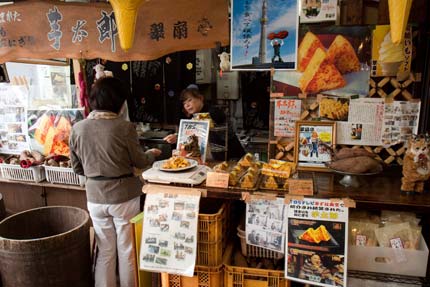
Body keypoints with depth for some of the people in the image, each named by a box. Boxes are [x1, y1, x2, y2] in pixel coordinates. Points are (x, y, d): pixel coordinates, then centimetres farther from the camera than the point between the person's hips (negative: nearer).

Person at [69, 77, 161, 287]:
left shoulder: (78, 128, -5)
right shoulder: (124, 127, -18)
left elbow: (77, 168, 5)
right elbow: (139, 161, -5)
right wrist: (152, 154, 16)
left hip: (95, 197, 4)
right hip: (124, 197, -3)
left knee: (105, 251, 19)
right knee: (127, 251, 15)